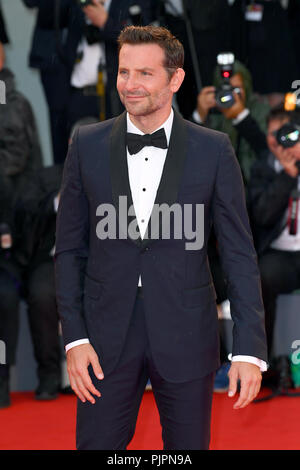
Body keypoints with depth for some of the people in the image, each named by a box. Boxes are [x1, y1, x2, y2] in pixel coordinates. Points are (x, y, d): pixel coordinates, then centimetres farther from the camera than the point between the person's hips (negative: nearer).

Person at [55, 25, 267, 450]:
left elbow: (239, 254, -1)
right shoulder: (88, 145, 2)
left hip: (186, 336, -1)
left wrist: (250, 349, -8)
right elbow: (70, 249, 6)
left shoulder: (213, 150, -2)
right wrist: (74, 338, -2)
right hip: (107, 334, 1)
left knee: (188, 445, 8)